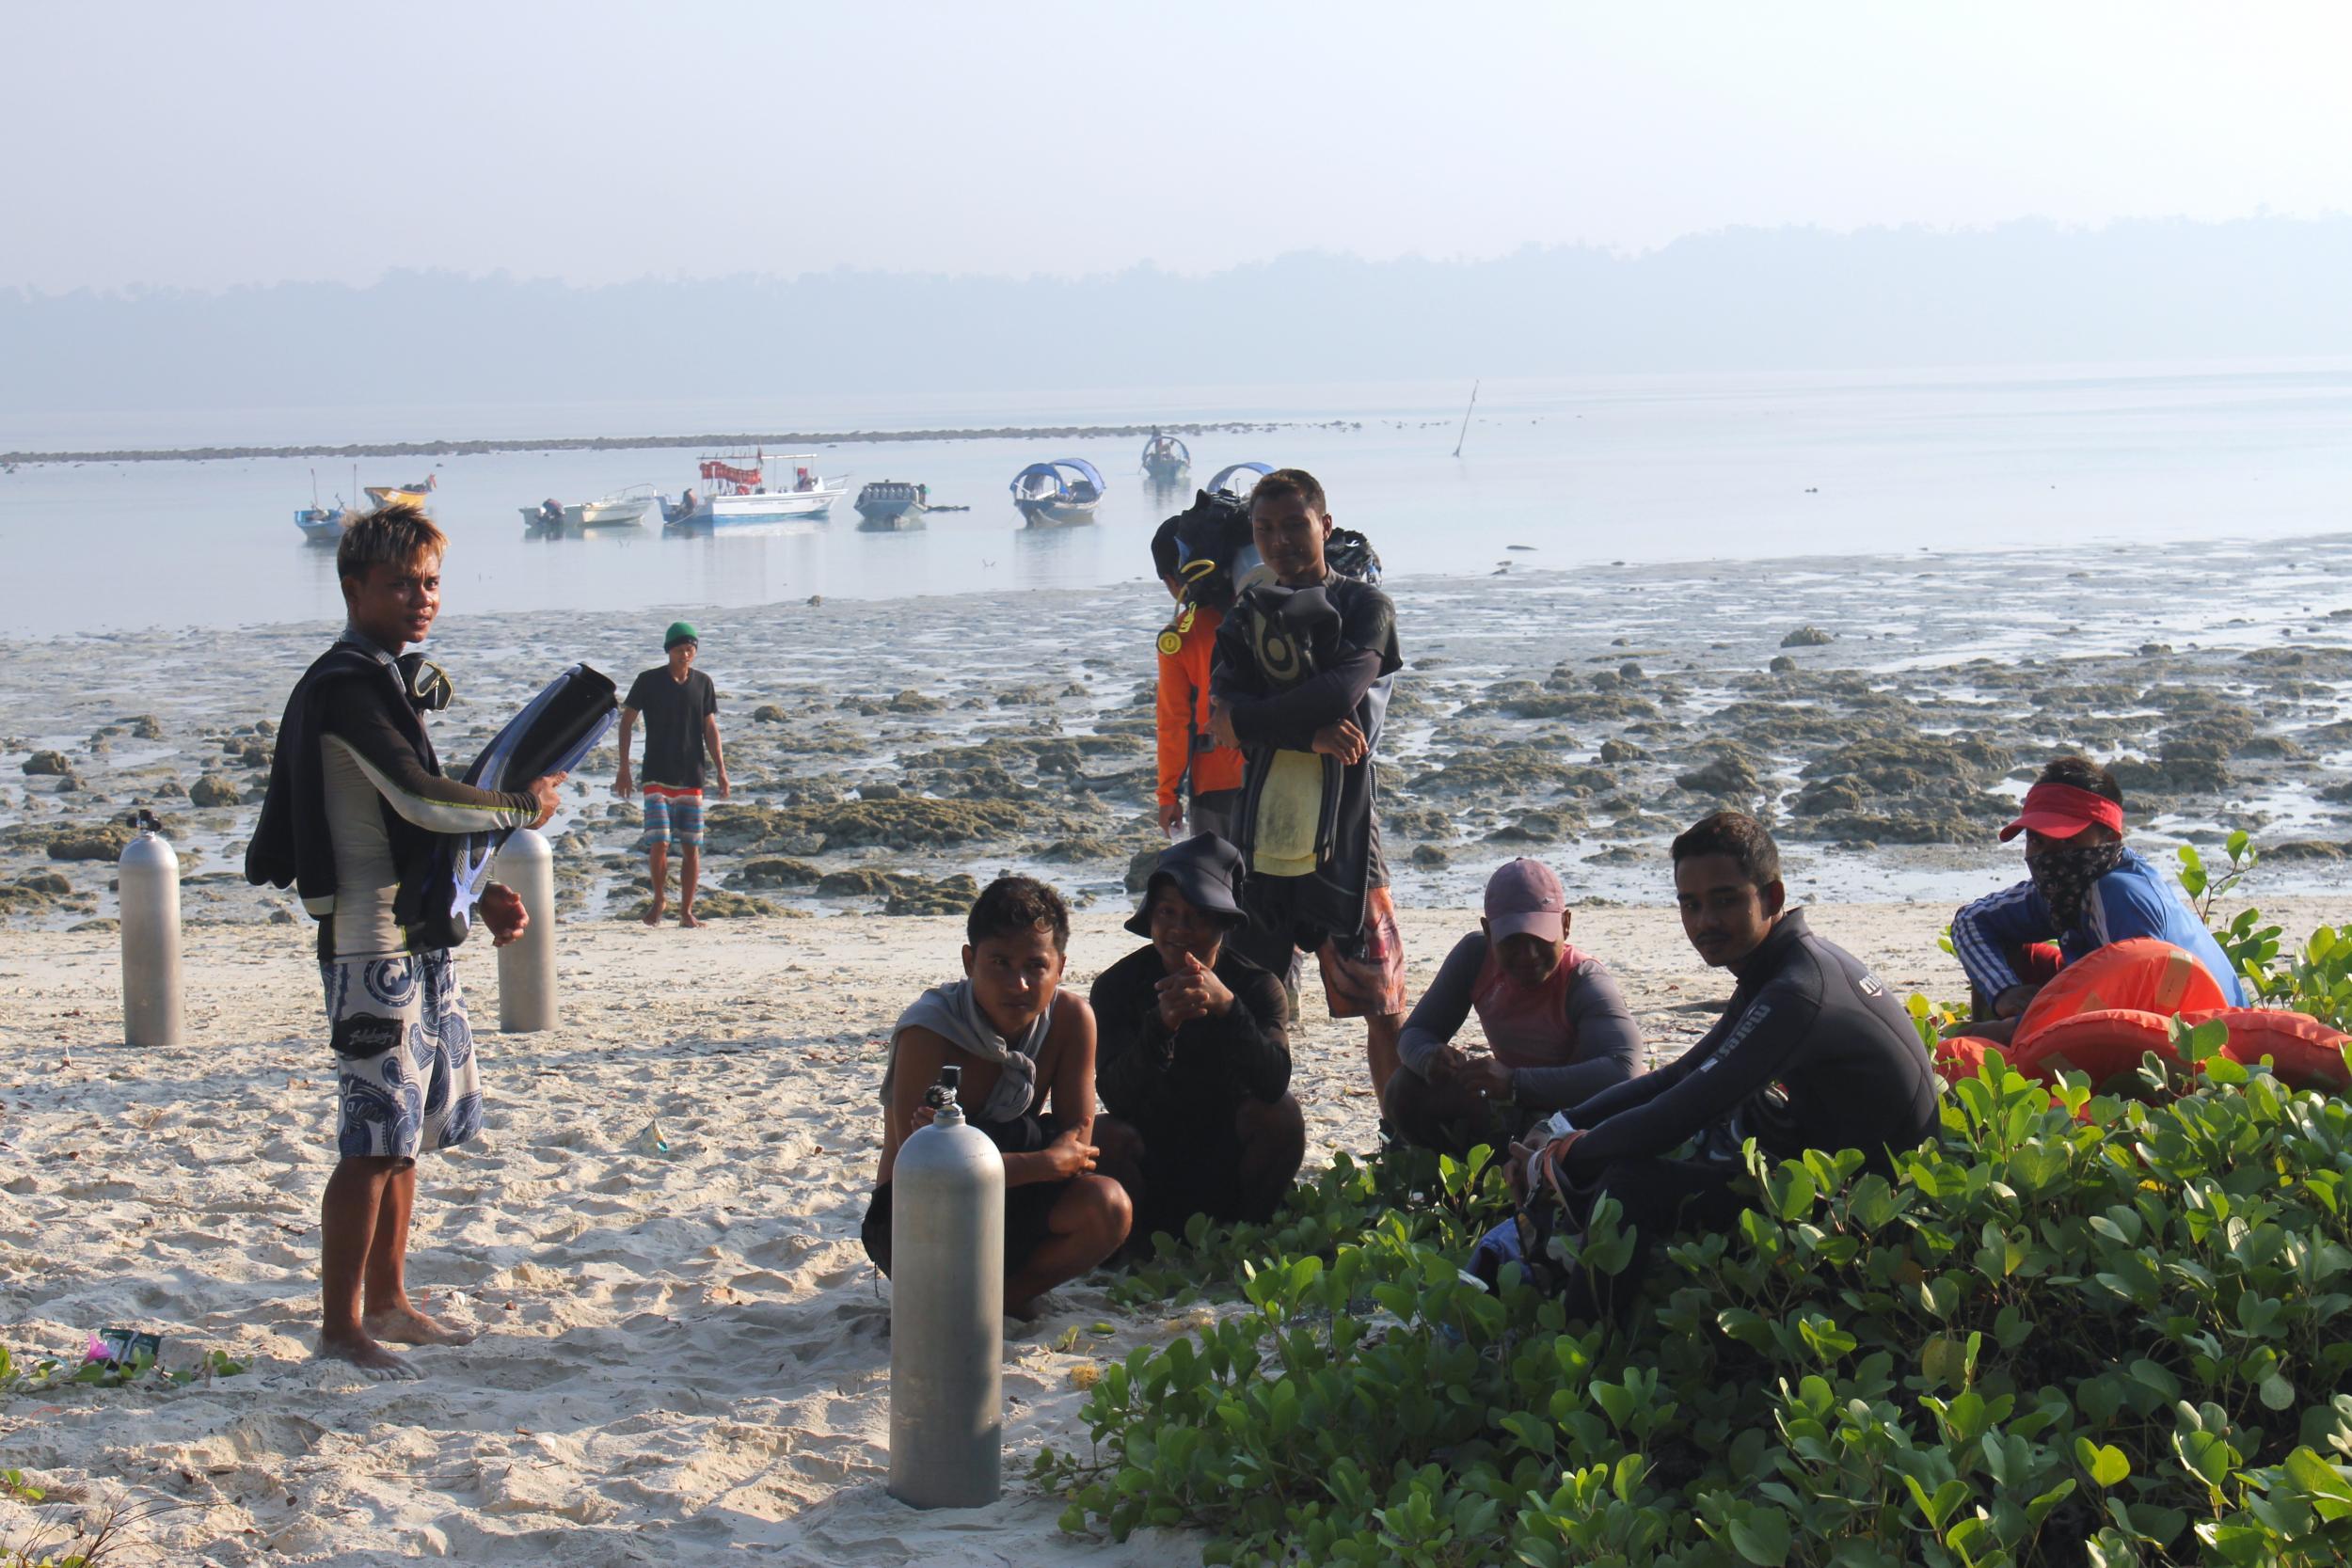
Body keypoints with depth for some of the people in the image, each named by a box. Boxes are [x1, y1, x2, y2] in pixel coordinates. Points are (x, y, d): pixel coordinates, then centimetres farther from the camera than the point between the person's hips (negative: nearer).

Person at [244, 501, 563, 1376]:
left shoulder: (393, 681, 17)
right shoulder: (346, 687, -15)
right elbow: (422, 800, -22)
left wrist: (482, 894, 13)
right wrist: (522, 807, -8)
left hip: (422, 938, 10)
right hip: (373, 947, -10)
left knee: (407, 1130, 15)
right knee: (374, 1139, -8)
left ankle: (387, 1303, 25)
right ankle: (340, 1326, -1)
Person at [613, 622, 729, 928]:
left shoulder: (703, 683, 6)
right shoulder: (648, 681, -2)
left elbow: (710, 729, 10)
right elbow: (626, 722, 3)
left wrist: (721, 770, 2)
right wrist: (623, 769, -2)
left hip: (692, 777, 3)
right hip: (657, 777, -3)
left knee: (691, 847, 2)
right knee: (659, 843, -12)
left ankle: (686, 911, 11)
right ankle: (659, 898, 12)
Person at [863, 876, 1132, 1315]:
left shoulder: (1071, 1018, -9)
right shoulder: (929, 1030, -23)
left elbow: (1078, 1145, -14)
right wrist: (1046, 1162, -29)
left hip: (1003, 1215, 4)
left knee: (1107, 1207, -25)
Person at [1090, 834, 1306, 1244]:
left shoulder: (1257, 986, -9)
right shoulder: (1117, 986, -10)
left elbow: (1274, 1083, -28)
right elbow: (1113, 1095, -24)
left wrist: (1226, 1005, -44)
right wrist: (1161, 1024, -42)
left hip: (1229, 1159, 1)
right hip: (1151, 1158, -1)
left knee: (1283, 1115, -26)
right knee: (1103, 1139, -30)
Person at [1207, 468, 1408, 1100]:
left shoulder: (1365, 606, 3)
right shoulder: (1246, 614, 14)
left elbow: (1342, 692, -15)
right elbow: (1224, 713, -3)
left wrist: (1248, 720, -8)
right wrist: (1309, 734, -18)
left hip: (1342, 833, -3)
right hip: (1262, 829, 3)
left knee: (1382, 1005, -1)